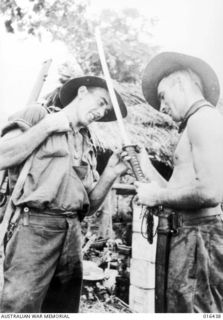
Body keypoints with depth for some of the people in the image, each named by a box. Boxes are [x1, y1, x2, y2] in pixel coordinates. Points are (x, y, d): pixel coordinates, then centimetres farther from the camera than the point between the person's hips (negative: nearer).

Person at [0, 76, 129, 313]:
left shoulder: (86, 145, 21)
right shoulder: (37, 115, 6)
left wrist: (110, 174, 3)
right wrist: (48, 126, -6)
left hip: (72, 230, 6)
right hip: (36, 225, -6)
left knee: (64, 308, 9)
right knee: (19, 307, -10)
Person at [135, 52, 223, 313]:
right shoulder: (197, 124, 19)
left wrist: (157, 196, -11)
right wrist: (146, 167, 17)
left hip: (200, 238, -10)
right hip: (191, 236, 10)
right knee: (178, 306, 17)